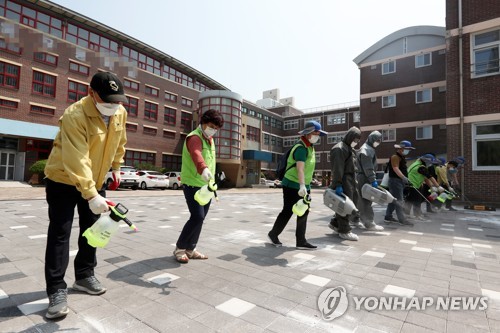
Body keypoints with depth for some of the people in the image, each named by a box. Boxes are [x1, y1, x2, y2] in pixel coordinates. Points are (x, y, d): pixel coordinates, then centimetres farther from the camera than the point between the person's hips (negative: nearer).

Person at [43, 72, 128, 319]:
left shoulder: (120, 113, -9)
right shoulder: (74, 116, -30)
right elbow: (76, 161, -38)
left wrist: (116, 167, 12)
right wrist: (91, 195, -43)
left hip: (95, 180, 6)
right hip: (63, 180, -6)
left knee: (91, 230, 12)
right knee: (59, 234, -4)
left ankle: (84, 276, 29)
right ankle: (57, 290, 8)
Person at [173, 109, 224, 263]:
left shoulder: (209, 139, 15)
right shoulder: (194, 137, -15)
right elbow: (197, 155, -38)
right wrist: (204, 169, -57)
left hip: (206, 186, 9)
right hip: (193, 185, -9)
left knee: (200, 218, 10)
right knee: (197, 217, -14)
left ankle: (190, 249, 23)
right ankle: (179, 248, 6)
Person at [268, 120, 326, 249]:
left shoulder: (309, 146, 13)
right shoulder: (301, 148, -19)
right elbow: (300, 168, -33)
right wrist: (302, 186, -44)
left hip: (304, 186, 9)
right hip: (292, 185, -9)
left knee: (303, 213, 9)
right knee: (287, 212, 1)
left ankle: (301, 241, 17)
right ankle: (273, 234, 21)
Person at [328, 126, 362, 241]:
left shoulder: (350, 148, 20)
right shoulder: (339, 149, -13)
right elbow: (337, 169, -20)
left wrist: (354, 181, 21)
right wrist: (338, 185, -24)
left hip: (350, 180, 10)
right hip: (344, 181, -10)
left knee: (354, 199, 13)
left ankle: (335, 223, 23)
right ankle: (344, 230, 6)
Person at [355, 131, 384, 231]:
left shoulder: (370, 149, 20)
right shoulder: (366, 150, -13)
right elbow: (368, 168, -20)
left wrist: (373, 179, 17)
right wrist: (373, 180, -22)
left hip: (365, 178, 10)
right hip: (364, 178, -10)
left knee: (362, 200, 14)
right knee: (366, 201, -7)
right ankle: (369, 223, -3)